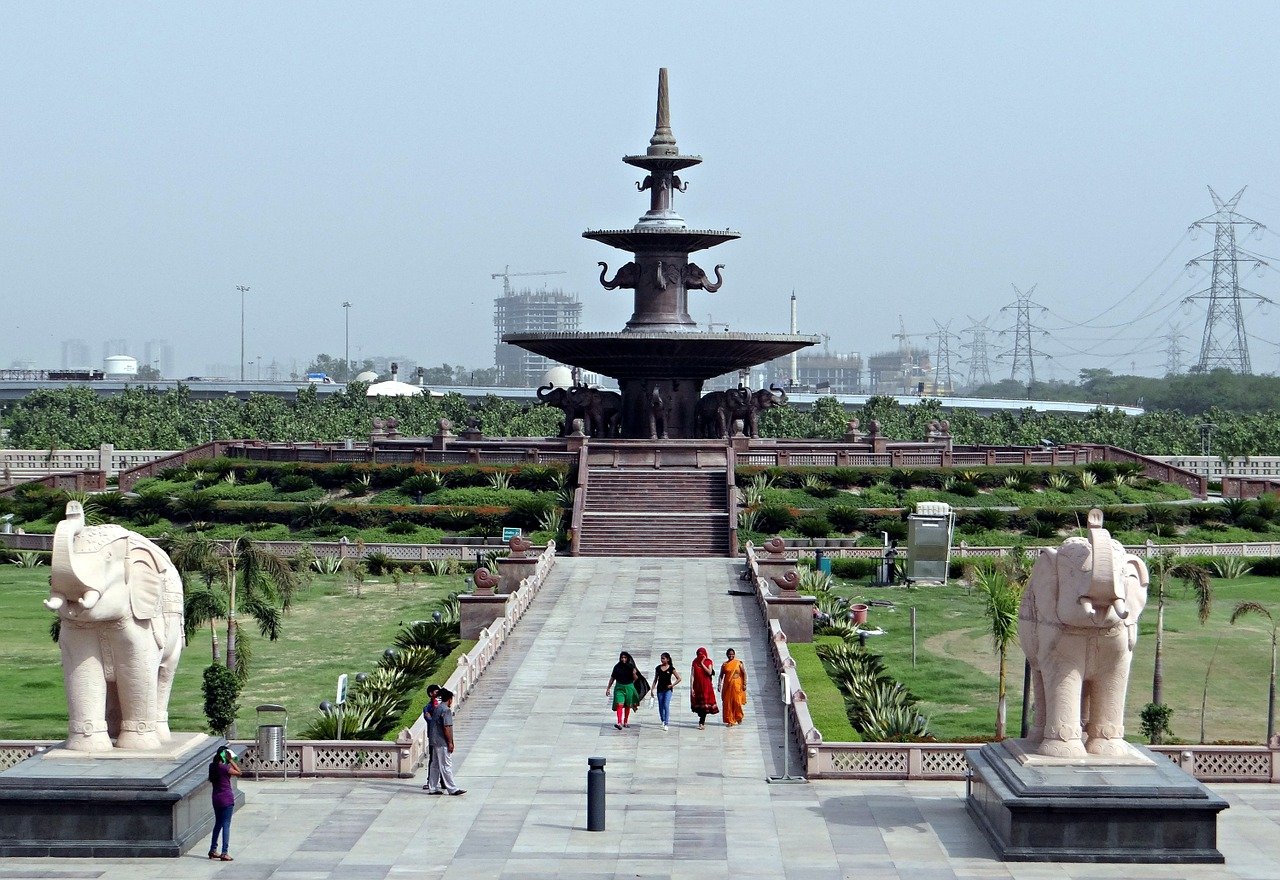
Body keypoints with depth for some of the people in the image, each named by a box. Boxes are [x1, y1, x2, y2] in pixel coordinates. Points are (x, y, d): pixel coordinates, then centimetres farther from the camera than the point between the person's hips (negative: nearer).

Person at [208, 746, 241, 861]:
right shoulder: (225, 768, -17)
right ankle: (224, 853, -5)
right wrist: (231, 760, -6)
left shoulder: (212, 766, 3)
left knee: (218, 824, 20)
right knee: (226, 825, -3)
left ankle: (213, 850, 24)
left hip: (216, 799, 7)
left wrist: (229, 761, 10)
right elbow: (238, 772, -7)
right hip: (227, 799, -7)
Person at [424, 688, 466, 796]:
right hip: (443, 742, -9)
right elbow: (446, 727, -19)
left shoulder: (436, 708, 13)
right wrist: (450, 743, -17)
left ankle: (432, 788, 15)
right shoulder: (446, 710, -15)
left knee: (435, 765, 12)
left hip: (435, 742, 9)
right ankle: (452, 789, -4)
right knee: (446, 766, -6)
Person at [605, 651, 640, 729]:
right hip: (619, 687, -1)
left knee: (627, 705, 11)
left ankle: (625, 722, 26)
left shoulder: (631, 667, -1)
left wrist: (634, 674, -21)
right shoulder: (617, 667, 0)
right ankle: (619, 723, -25)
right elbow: (612, 678, 8)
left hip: (629, 687, 1)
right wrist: (608, 688, 8)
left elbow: (636, 678, 1)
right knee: (619, 704, -15)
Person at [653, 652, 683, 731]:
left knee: (666, 705, -14)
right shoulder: (658, 668, 6)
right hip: (660, 689, 4)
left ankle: (666, 724, -15)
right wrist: (653, 689, 5)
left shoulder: (671, 668, -3)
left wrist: (672, 685, -5)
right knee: (661, 706, 8)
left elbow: (679, 679, 1)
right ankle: (663, 721, 25)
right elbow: (655, 679, 12)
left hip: (668, 689, -4)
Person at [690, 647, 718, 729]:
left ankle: (701, 723, -7)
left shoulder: (708, 662, 2)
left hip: (706, 686, -2)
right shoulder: (695, 662, 4)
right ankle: (702, 721, 22)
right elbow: (692, 675, 0)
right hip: (697, 686, 2)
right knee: (699, 704, 6)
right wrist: (691, 688, -6)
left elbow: (709, 672, -14)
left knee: (704, 705, -8)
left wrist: (702, 664, -13)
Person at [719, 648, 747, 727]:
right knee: (727, 703, -1)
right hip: (727, 686, 2)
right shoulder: (725, 664, 6)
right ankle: (730, 721, 7)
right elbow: (721, 676, 9)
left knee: (737, 702, -4)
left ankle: (739, 717, 22)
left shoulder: (739, 663, 0)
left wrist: (744, 684, -7)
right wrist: (719, 685, 1)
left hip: (737, 685, -2)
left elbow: (744, 673, -1)